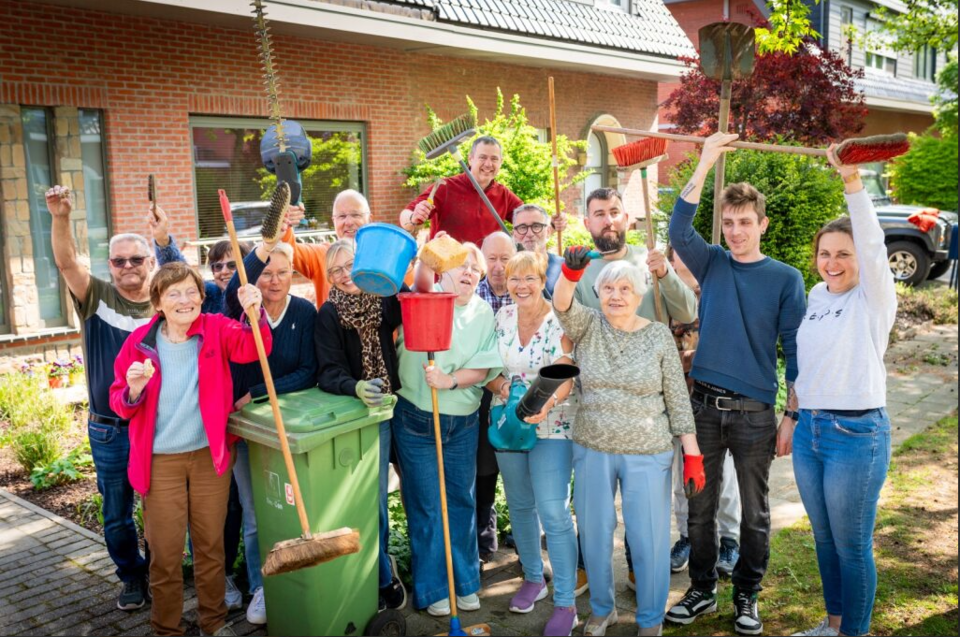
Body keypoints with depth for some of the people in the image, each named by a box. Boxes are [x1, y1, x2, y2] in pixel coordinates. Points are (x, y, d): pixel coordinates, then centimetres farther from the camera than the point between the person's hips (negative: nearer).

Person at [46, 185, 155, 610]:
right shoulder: (97, 297, -2)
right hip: (108, 430, 1)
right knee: (116, 515, 14)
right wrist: (61, 218, -33)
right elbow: (66, 262, -18)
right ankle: (131, 576, 35)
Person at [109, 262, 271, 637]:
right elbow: (119, 403, 1)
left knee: (211, 543, 14)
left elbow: (251, 349, -23)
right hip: (160, 461, 0)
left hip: (209, 453, 1)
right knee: (165, 551, 8)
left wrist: (254, 316, -41)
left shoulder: (217, 329, -5)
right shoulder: (140, 342, -5)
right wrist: (134, 390, -22)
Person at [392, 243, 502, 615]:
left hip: (463, 424, 3)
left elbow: (483, 368, -2)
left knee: (462, 502, 13)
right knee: (426, 507, 6)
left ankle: (464, 582, 29)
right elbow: (422, 284, -27)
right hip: (416, 421, -3)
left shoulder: (483, 313, 4)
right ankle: (432, 588, 21)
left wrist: (451, 381, -18)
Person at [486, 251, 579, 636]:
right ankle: (533, 577, 36)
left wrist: (547, 403, -36)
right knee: (519, 505, 16)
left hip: (552, 425, -5)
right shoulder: (501, 318, 2)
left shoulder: (560, 321, -12)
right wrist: (500, 386, -13)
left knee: (553, 513, -8)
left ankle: (565, 604, 3)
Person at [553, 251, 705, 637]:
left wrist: (692, 455, -4)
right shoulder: (588, 326, 0)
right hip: (591, 450, 2)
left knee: (649, 538, 6)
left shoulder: (659, 335, -3)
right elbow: (562, 304, -22)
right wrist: (571, 271, -42)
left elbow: (678, 399, -2)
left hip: (647, 454, -1)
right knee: (594, 534, 13)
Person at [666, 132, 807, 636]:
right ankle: (702, 590, 28)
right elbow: (679, 229, -14)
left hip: (755, 412, -1)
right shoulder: (711, 264, 4)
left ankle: (747, 596, 29)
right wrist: (705, 165, -22)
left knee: (754, 513, 11)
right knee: (700, 507, 11)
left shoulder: (785, 279, 0)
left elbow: (794, 348, -1)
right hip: (705, 405, 2)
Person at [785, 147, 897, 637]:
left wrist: (853, 182, -39)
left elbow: (873, 245, -28)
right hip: (809, 430, 6)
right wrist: (792, 420, 15)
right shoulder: (815, 295, 9)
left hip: (857, 433, -6)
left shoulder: (874, 298, -9)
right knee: (823, 537, 18)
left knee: (852, 545, 5)